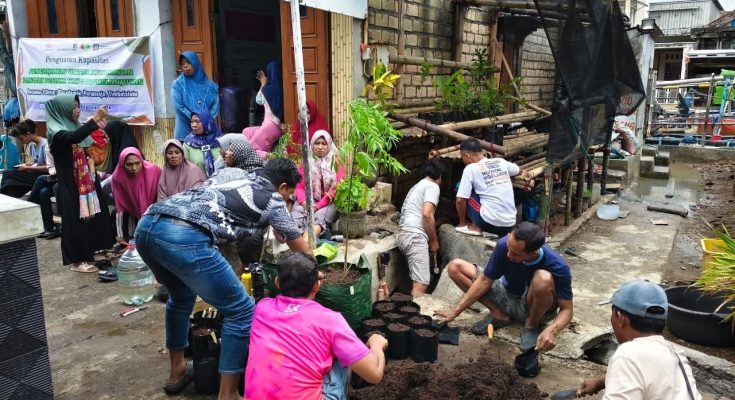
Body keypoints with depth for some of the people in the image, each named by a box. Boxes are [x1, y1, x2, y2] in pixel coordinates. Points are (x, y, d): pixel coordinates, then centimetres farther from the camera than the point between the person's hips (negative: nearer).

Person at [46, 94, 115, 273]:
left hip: (87, 181, 8)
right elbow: (73, 138, -34)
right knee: (76, 219, -2)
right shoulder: (54, 130, -12)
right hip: (70, 184, -8)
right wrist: (95, 119, -35)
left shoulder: (73, 126, 11)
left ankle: (88, 254, 23)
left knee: (91, 214, 12)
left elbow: (88, 152, 22)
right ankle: (77, 260, 7)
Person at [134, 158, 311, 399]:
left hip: (146, 225, 9)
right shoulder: (273, 200, 16)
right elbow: (301, 249, 27)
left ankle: (177, 372, 45)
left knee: (181, 296, 33)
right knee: (241, 312, 6)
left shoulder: (230, 172, 30)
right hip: (184, 238, -8)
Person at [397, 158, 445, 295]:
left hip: (404, 234, 10)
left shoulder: (417, 186, 29)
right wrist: (434, 241, -4)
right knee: (421, 284, -15)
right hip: (415, 236, -10)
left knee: (419, 280, 18)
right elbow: (427, 214, -16)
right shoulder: (432, 186, -1)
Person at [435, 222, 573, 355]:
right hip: (508, 296, 4)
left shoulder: (558, 267, -32)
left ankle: (531, 325, -9)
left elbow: (567, 309, -22)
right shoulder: (504, 245, -25)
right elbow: (485, 281, -15)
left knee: (544, 278, -40)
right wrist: (456, 311, -17)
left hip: (536, 308, -3)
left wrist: (552, 331, -44)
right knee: (455, 267, -10)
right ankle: (499, 315, -6)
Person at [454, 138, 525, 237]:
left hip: (490, 223, -6)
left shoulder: (471, 168, -5)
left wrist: (462, 223, 6)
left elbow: (460, 200, -9)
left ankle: (475, 227, 8)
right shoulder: (501, 162, 10)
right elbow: (518, 170, 32)